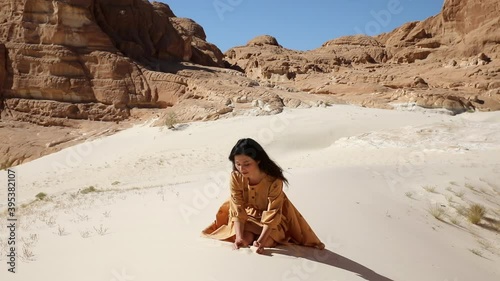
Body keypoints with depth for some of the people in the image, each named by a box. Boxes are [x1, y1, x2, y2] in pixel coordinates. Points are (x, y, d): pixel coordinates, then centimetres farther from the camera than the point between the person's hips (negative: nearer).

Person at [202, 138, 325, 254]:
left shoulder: (274, 180, -32)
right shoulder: (235, 177, -23)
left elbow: (272, 214, -29)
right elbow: (237, 210, -22)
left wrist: (261, 240, -38)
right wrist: (239, 237, -34)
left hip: (271, 218, -2)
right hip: (248, 214, 3)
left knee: (267, 242, -26)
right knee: (245, 239, -22)